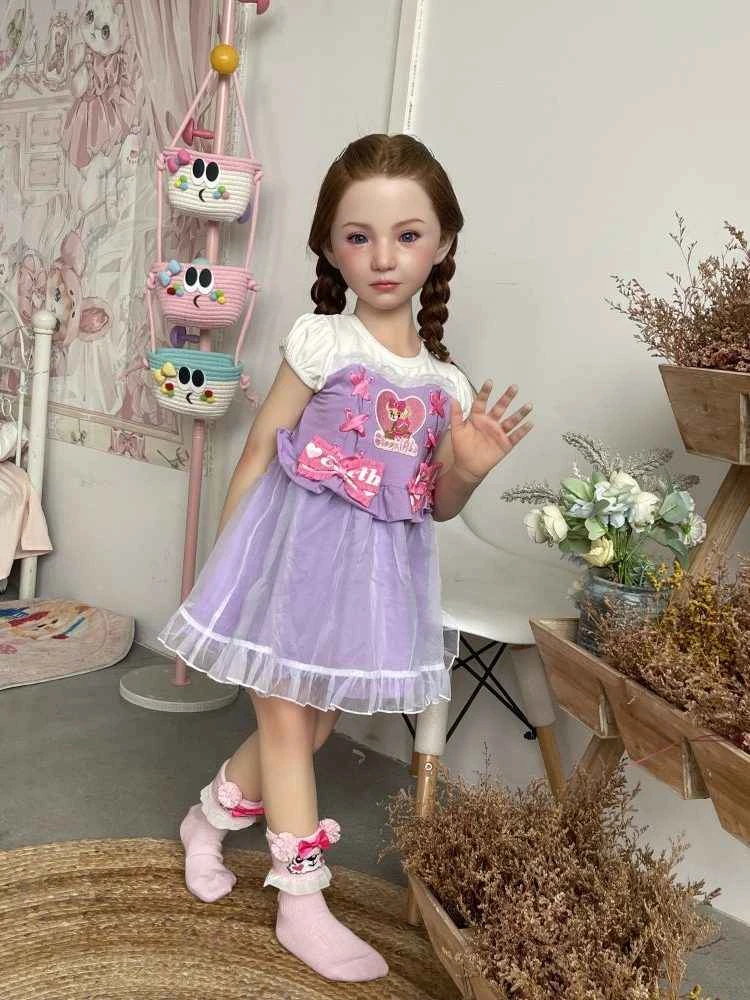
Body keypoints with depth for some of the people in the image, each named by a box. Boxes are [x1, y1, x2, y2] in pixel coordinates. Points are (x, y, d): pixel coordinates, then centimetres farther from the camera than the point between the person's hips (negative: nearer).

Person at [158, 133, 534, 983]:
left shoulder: (448, 385, 3)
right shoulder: (322, 342, -9)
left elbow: (435, 507, 9)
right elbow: (259, 452, -5)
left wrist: (468, 470, -12)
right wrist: (225, 560, -5)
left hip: (376, 569, 5)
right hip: (297, 553, -4)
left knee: (311, 723, 16)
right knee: (287, 722, 5)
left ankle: (208, 820, 43)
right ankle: (303, 907, 22)